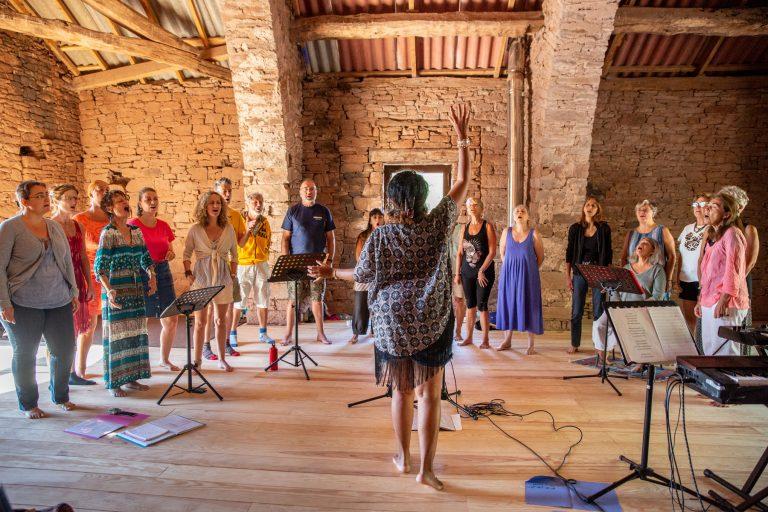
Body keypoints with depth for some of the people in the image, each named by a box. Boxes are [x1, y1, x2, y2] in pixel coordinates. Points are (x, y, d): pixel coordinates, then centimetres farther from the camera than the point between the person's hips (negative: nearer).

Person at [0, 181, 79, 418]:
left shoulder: (55, 227, 10)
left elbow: (67, 262, 16)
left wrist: (73, 292, 14)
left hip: (59, 302, 5)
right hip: (24, 305, -5)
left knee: (65, 350, 8)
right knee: (25, 355, 8)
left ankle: (60, 396, 28)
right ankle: (28, 404, 23)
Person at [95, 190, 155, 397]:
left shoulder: (136, 231, 9)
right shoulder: (108, 233, -9)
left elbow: (145, 258, 16)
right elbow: (100, 265, -14)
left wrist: (151, 276, 0)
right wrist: (109, 290, -25)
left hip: (136, 290, 6)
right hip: (116, 292, -6)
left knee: (136, 333, 10)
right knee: (116, 335, 1)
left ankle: (131, 377, 22)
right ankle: (114, 382, 13)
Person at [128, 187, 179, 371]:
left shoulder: (163, 225, 10)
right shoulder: (132, 225, -6)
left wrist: (171, 254, -3)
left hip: (163, 273, 5)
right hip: (140, 275, -5)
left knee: (172, 320, 5)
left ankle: (164, 359, 24)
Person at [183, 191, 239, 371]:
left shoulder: (228, 228, 4)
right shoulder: (195, 229, -2)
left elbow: (234, 255, 10)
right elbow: (186, 254, 3)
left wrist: (233, 275, 4)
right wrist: (188, 274, -5)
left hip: (222, 278, 2)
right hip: (201, 278, -2)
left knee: (220, 320, 9)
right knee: (200, 321, 3)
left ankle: (222, 359, 19)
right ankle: (197, 360, 14)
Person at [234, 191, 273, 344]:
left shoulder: (264, 222, 9)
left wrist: (265, 255, 9)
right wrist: (247, 229, -19)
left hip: (261, 264, 4)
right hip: (243, 264, -4)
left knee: (263, 299, 8)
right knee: (239, 300, 0)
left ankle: (263, 333, 19)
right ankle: (232, 334, 13)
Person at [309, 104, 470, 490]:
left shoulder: (381, 237, -9)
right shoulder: (438, 224, -7)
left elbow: (362, 275, 1)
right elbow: (462, 183, 1)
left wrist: (330, 272, 18)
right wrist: (463, 139, 8)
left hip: (393, 322, 0)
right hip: (432, 323, 0)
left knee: (401, 391, 15)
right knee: (430, 395, 7)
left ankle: (403, 458, 31)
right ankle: (426, 468, 12)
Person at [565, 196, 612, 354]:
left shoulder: (604, 228, 3)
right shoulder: (575, 228, 3)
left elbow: (608, 253, 5)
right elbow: (569, 253, 5)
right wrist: (568, 276, 1)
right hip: (579, 273, 1)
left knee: (599, 311, 2)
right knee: (576, 311, 5)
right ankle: (574, 344, 16)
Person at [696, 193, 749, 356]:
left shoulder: (732, 234, -8)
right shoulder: (713, 237, 19)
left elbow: (734, 271, -16)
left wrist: (724, 301, -20)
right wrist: (700, 301, 20)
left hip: (726, 305, -9)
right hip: (708, 303, 9)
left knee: (723, 353, -6)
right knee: (708, 351, 12)